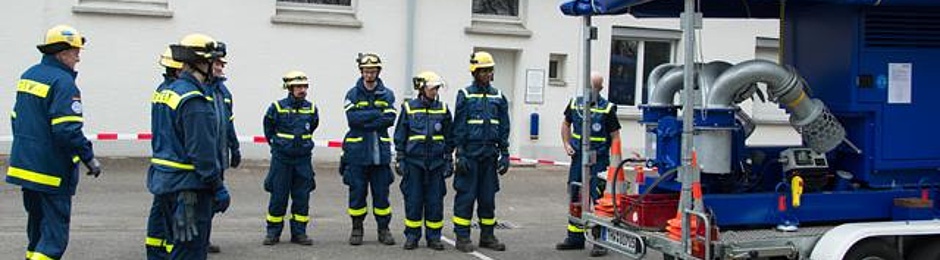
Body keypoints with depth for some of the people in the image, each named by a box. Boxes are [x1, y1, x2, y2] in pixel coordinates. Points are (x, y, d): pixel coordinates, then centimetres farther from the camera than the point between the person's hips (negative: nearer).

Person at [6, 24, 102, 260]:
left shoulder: (28, 75, 12)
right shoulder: (62, 82, -16)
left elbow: (16, 118, 20)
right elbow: (67, 130, -23)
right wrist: (89, 159, -13)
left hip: (25, 167, 9)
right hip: (51, 172, -9)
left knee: (37, 225, 21)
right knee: (55, 234, -5)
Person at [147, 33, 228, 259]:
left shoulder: (167, 92, 12)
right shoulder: (195, 100, -18)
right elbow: (203, 153, -21)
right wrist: (218, 188, -14)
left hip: (165, 181, 10)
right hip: (188, 187, -10)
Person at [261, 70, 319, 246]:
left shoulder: (311, 109, 1)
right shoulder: (277, 107, -7)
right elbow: (268, 130, 9)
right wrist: (276, 143, 10)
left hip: (303, 159, 3)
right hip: (281, 159, -3)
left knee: (302, 197, 5)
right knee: (278, 197, 2)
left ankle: (299, 233, 14)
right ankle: (273, 232, 13)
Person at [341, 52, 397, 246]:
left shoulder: (387, 95, 8)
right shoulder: (353, 94, 5)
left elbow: (390, 119, -7)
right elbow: (352, 118, -11)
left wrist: (365, 121, -13)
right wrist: (377, 113, -13)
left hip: (380, 151, 1)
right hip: (357, 151, -1)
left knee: (381, 192, 4)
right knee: (357, 191, 2)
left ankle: (384, 229, 13)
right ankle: (357, 229, 14)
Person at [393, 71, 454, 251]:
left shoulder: (443, 109, 6)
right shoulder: (409, 108, 2)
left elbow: (449, 137, 11)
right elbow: (400, 136, 5)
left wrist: (449, 161, 8)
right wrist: (400, 160, 1)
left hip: (436, 162, 1)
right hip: (413, 162, -1)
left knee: (435, 201, 3)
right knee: (413, 200, 1)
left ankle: (433, 237, 12)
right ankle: (412, 236, 12)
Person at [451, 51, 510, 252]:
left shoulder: (498, 97, 10)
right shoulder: (465, 95, -2)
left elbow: (504, 128, 12)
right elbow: (459, 127, -4)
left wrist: (504, 154, 6)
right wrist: (460, 154, -9)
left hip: (489, 154, 4)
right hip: (470, 154, -4)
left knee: (488, 196, 9)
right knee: (466, 195, -2)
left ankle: (487, 236, 18)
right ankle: (462, 237, 5)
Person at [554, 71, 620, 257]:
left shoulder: (607, 108, -6)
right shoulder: (575, 103, 6)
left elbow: (615, 136, -5)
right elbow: (566, 124, 21)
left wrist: (614, 161, -14)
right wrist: (567, 144, 7)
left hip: (598, 160, -5)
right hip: (578, 158, 5)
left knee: (599, 200, -5)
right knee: (575, 198, 11)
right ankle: (575, 238, 23)